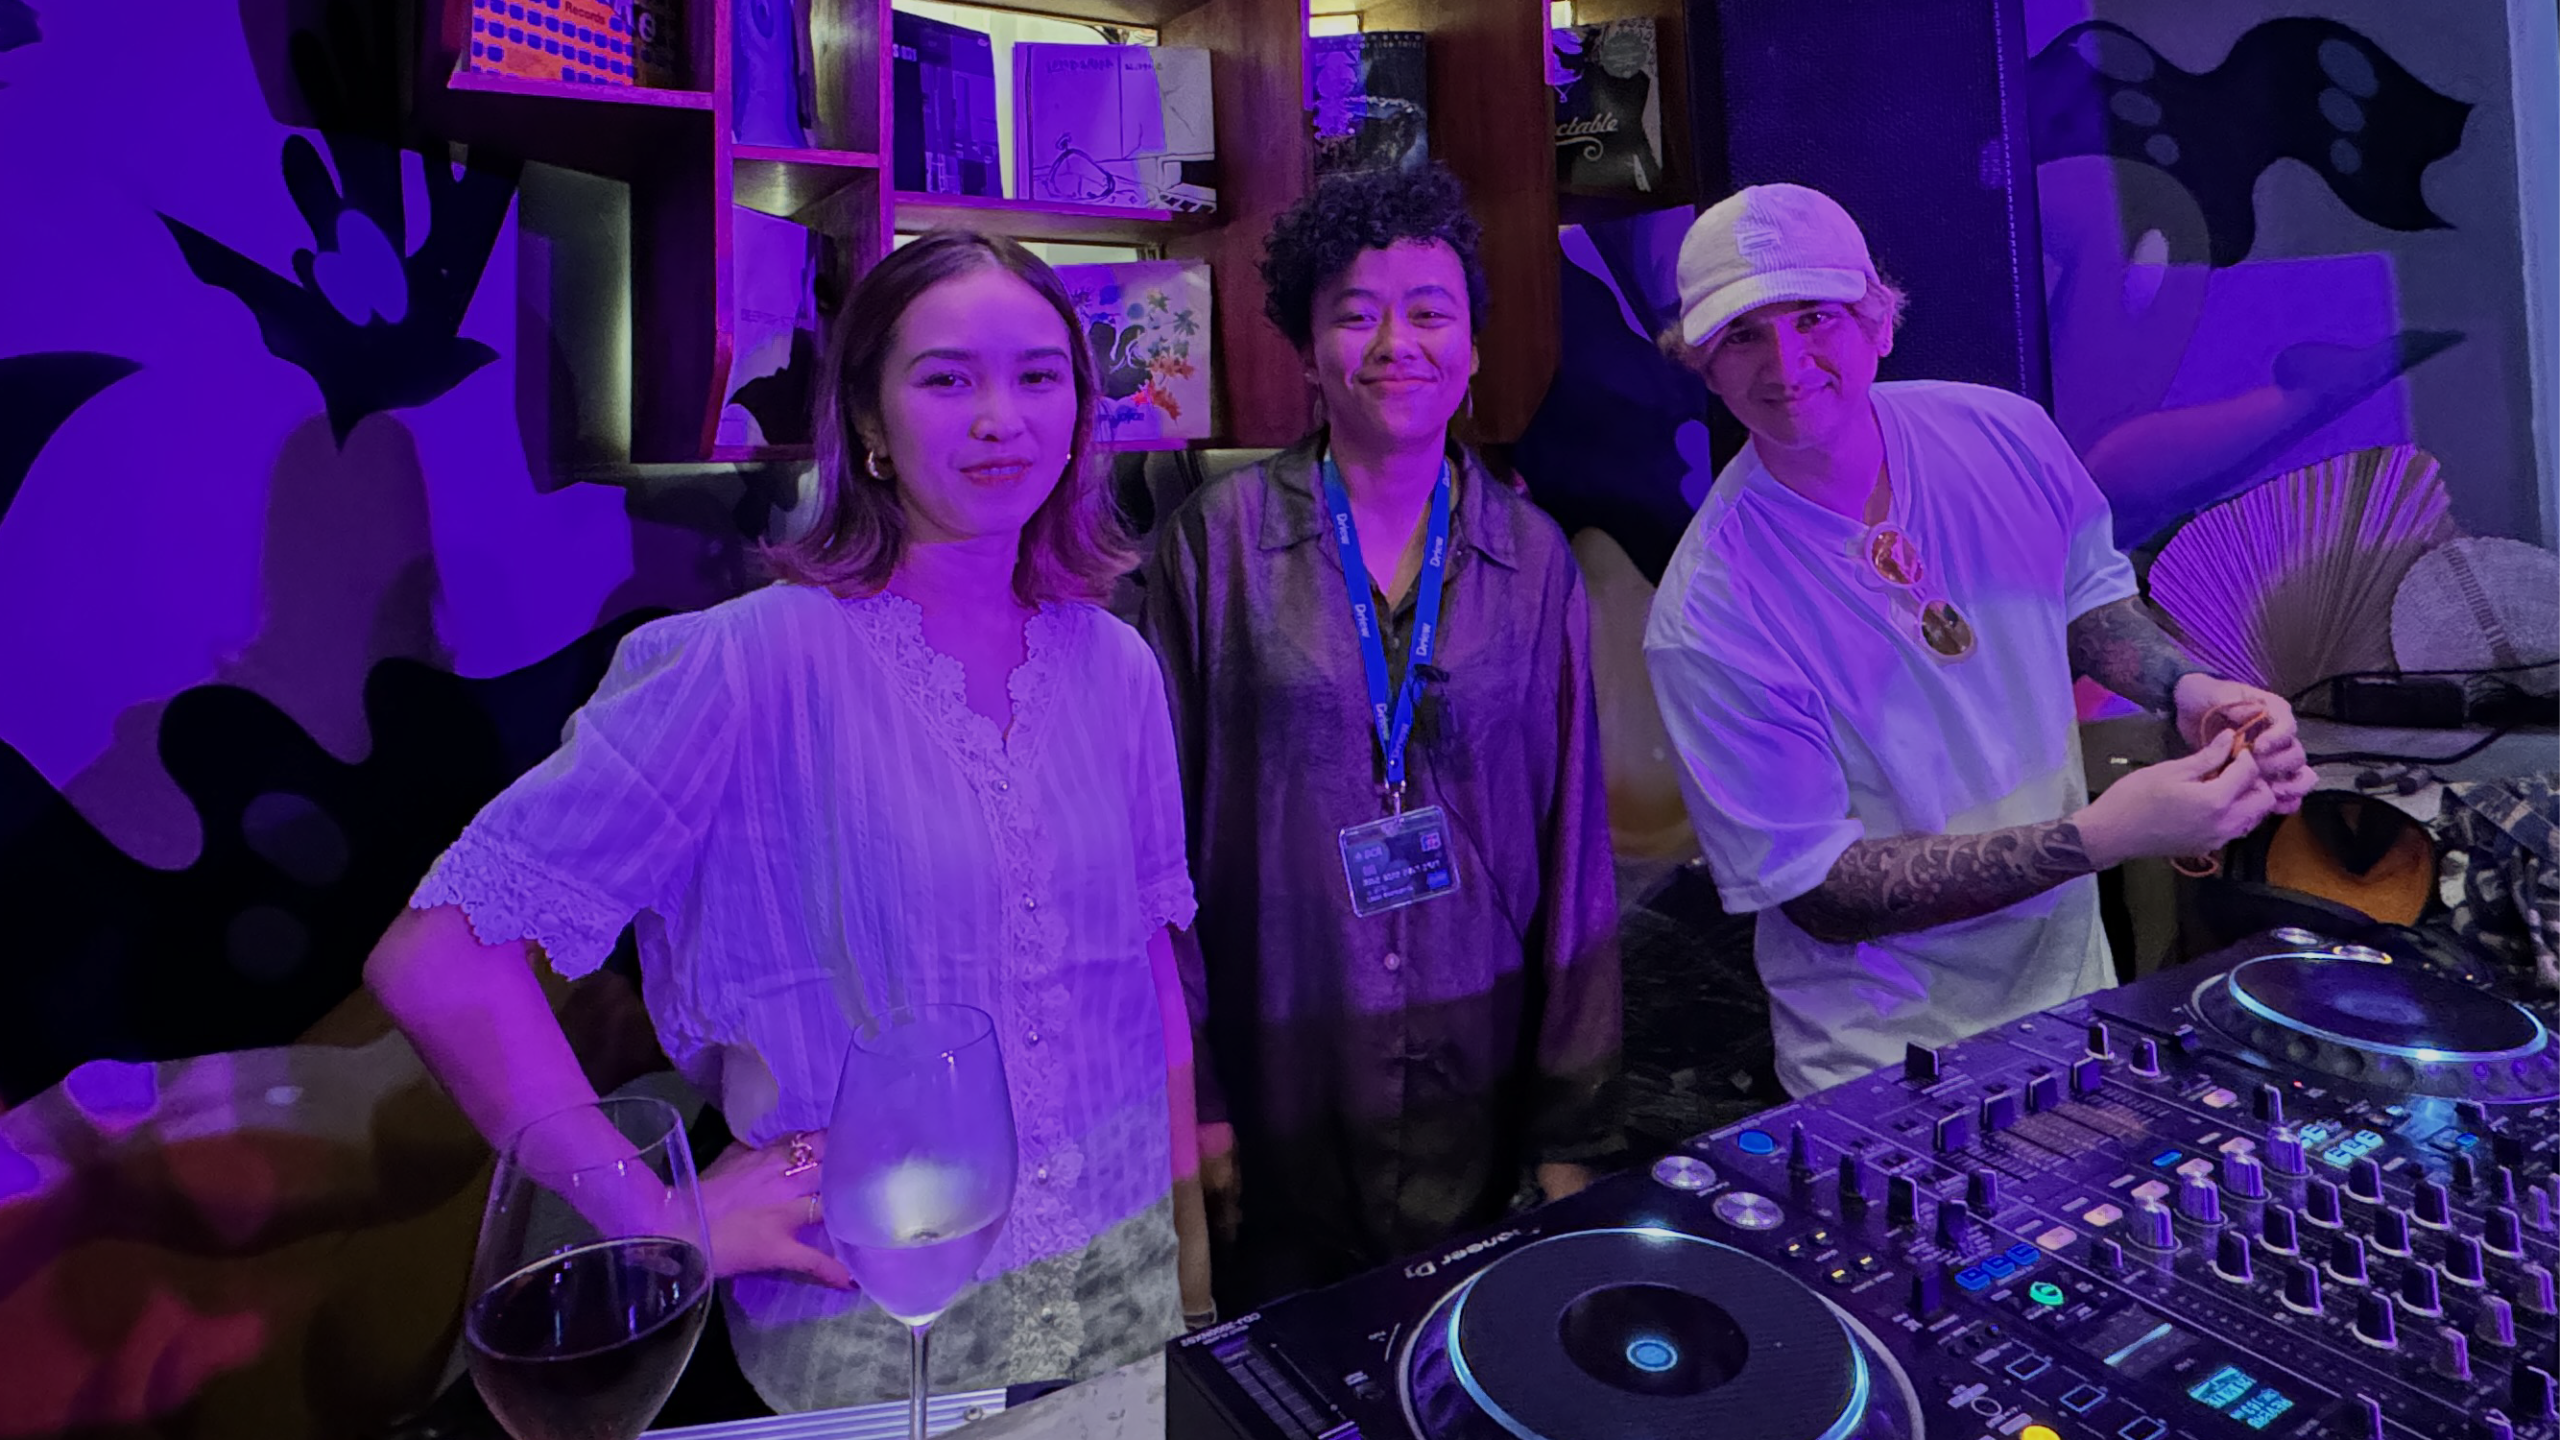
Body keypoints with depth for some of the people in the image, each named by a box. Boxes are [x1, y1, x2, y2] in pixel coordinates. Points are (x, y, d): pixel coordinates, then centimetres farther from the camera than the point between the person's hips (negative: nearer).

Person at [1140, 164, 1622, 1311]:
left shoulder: (1534, 558, 1)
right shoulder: (1219, 538, -5)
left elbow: (1574, 845, 2)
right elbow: (1165, 825, -3)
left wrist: (1575, 1124, 1)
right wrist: (1189, 1095, -4)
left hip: (1485, 1084, 2)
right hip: (1283, 1089, -1)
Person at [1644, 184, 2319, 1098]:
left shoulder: (2003, 436, -11)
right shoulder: (1707, 623, -27)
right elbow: (1821, 894, -23)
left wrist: (2189, 690, -11)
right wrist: (2098, 838, -30)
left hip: (2072, 974, 6)